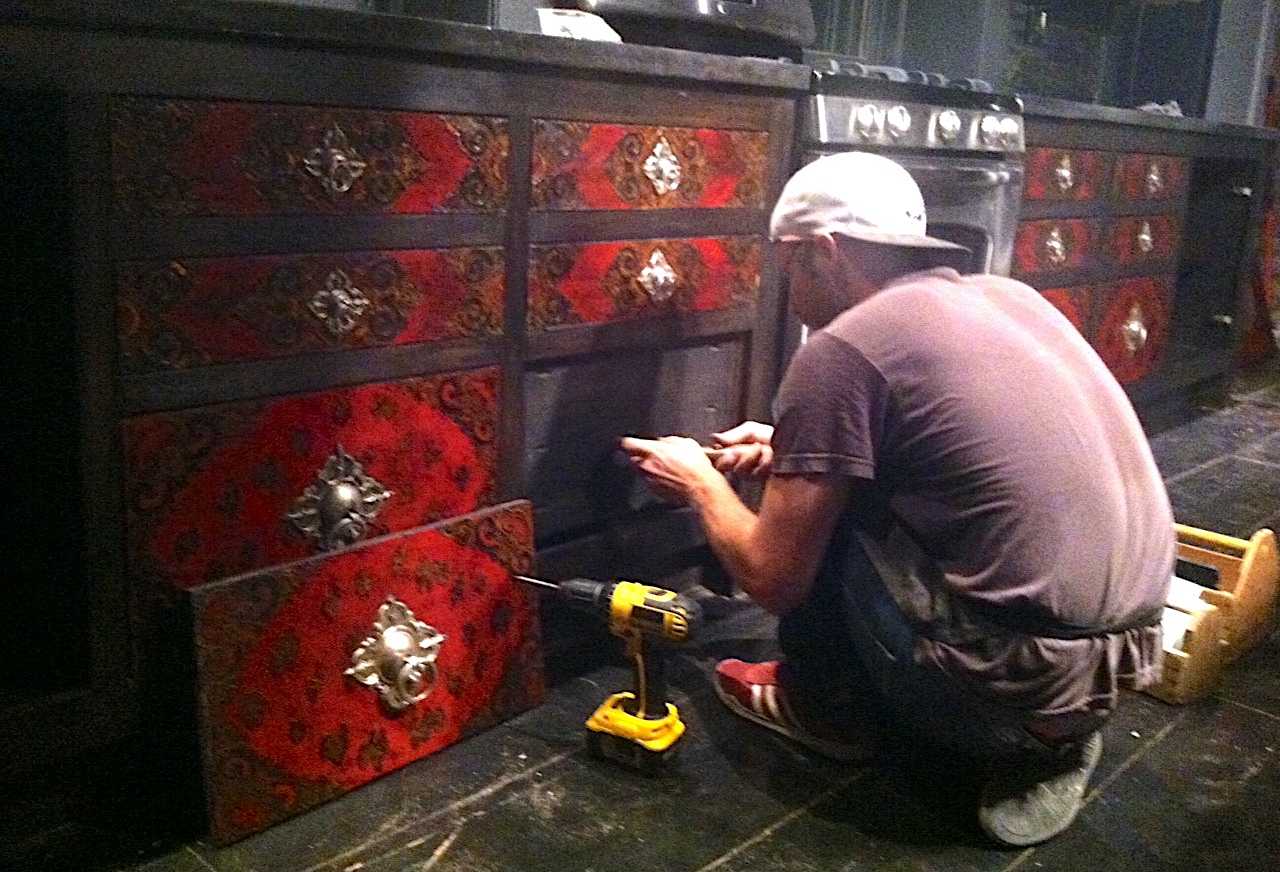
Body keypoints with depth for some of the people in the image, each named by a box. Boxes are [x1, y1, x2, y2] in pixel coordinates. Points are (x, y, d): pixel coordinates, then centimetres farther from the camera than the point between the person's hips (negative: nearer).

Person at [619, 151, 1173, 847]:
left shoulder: (840, 351, -11)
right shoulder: (1009, 296, 11)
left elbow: (773, 580, -6)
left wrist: (702, 484, 13)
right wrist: (794, 446, 30)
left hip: (1028, 678, -8)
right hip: (1130, 651, 8)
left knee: (817, 509, 4)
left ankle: (829, 710, 21)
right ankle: (1043, 745, 17)